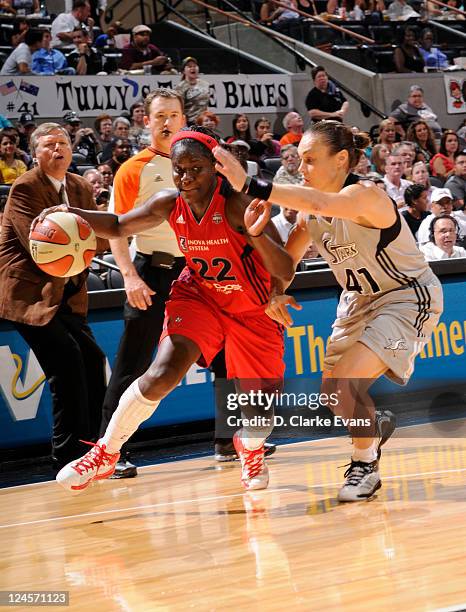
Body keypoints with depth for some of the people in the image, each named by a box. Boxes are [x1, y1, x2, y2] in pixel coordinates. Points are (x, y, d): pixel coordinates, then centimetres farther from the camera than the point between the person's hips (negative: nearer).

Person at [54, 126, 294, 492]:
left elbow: (286, 273, -34)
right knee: (161, 376, -19)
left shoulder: (237, 204, -30)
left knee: (261, 401, 3)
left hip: (252, 310, -2)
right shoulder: (170, 205, -17)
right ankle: (105, 455, 0)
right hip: (198, 295, 2)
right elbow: (118, 227, 2)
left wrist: (256, 234, -52)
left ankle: (251, 451, 40)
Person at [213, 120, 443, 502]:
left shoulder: (364, 195, -28)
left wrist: (249, 185, -53)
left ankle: (365, 466, 0)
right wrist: (273, 293, -15)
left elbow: (319, 204, -49)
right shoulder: (310, 212, -4)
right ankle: (374, 427, 39)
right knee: (332, 393, 7)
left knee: (348, 381, -22)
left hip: (406, 298, -8)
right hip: (360, 300, 8)